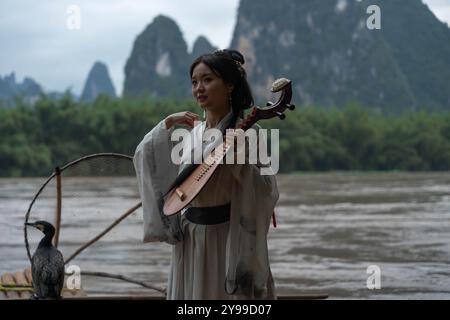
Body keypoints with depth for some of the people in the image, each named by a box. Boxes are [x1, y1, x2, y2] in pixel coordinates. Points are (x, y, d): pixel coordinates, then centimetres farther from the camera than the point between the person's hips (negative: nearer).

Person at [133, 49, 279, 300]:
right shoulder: (189, 131, 7)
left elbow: (268, 192, -13)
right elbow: (143, 157, 11)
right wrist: (166, 125, 0)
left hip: (230, 240, -5)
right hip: (191, 240, 5)